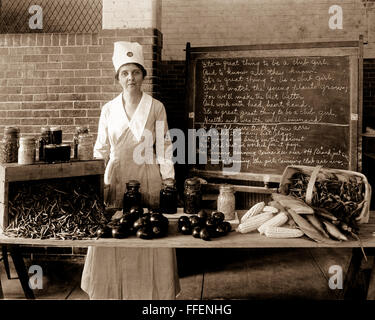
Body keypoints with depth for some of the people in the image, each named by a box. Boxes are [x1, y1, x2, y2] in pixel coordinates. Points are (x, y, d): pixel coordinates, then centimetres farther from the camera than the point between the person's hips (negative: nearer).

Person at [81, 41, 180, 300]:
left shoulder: (156, 108, 1)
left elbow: (164, 148, 2)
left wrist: (169, 181, -3)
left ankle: (150, 292, 17)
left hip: (148, 178, -2)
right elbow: (101, 149, 11)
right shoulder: (109, 109, 7)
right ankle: (115, 293, 20)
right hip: (117, 178, 2)